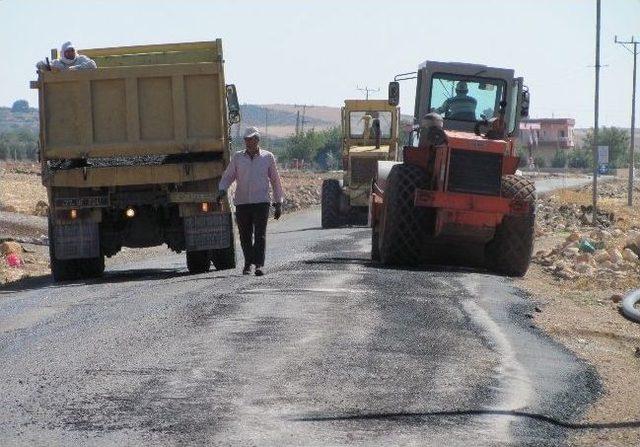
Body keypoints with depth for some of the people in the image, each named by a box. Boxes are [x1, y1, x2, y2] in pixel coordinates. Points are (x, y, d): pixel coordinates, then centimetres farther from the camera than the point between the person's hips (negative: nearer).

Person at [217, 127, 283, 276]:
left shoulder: (268, 157, 7)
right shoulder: (238, 158, 9)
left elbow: (275, 181, 12)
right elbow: (227, 177, 9)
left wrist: (278, 204, 11)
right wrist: (222, 190, -12)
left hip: (261, 202, -2)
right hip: (242, 202, 2)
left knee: (260, 234, -12)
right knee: (245, 236, 5)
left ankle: (259, 265, -17)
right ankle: (248, 263, 21)